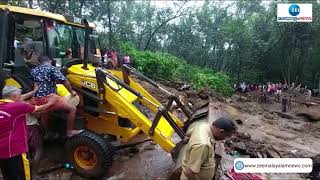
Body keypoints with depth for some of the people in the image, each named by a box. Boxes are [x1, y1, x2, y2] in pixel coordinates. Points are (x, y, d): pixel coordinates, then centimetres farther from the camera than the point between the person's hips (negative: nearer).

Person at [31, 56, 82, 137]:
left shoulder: (34, 70, 18)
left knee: (43, 115, 35)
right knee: (72, 109, -2)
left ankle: (46, 134, 50)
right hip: (48, 97, -8)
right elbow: (64, 81, -7)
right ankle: (69, 131, 0)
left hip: (36, 99, 8)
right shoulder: (51, 68, -1)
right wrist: (72, 92, 5)